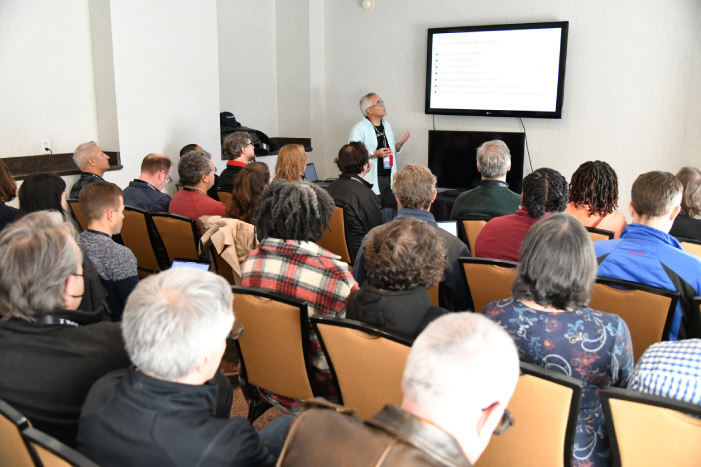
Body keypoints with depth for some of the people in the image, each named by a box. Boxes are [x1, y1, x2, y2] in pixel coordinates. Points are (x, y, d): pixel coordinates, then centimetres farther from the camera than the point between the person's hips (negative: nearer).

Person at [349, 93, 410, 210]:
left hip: (389, 177, 7)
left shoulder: (387, 125, 15)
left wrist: (400, 143, 5)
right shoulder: (358, 129, -11)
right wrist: (374, 154, -22)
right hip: (372, 180, -7)